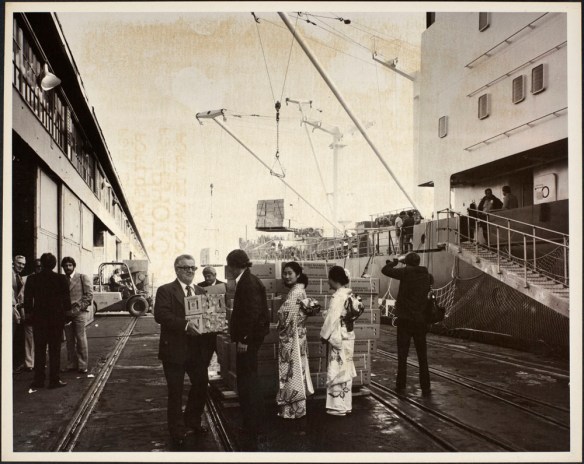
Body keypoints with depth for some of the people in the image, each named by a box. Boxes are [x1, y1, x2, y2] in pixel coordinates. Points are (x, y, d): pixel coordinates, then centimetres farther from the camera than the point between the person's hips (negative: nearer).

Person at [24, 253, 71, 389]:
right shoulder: (61, 279, -8)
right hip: (56, 318, -2)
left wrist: (29, 313, 12)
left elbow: (27, 299, 2)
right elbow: (66, 298, -3)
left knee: (39, 350, 10)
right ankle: (54, 380, 6)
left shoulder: (32, 279, -3)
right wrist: (67, 311, 10)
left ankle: (39, 380, 13)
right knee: (55, 350, 5)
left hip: (38, 318, 2)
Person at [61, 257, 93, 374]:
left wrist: (78, 307, -10)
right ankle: (72, 365, 10)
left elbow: (89, 295, -2)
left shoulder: (83, 278, 4)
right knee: (69, 340, 4)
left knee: (80, 338, -6)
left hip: (79, 312, -3)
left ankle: (82, 365, -2)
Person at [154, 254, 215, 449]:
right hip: (175, 350, -5)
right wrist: (185, 324, -30)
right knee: (175, 392, 5)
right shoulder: (165, 291, -5)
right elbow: (161, 315, -19)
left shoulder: (201, 291, 13)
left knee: (201, 385, 14)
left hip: (198, 350, 5)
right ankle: (177, 431, 20)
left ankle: (193, 422, 36)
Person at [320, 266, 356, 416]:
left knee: (337, 371, -1)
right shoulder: (348, 294, 7)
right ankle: (345, 404, 21)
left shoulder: (337, 296, -18)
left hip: (338, 337, -9)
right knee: (345, 371, 14)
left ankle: (339, 406, 5)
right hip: (348, 336, 9)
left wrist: (324, 335, -7)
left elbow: (332, 318, -19)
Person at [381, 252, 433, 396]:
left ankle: (401, 385, 10)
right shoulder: (427, 275, 5)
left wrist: (393, 263, 7)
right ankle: (425, 387, 11)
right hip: (421, 320, 3)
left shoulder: (406, 272, -10)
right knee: (422, 356, 10)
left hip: (405, 320, -3)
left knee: (402, 354, 6)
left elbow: (385, 270, -11)